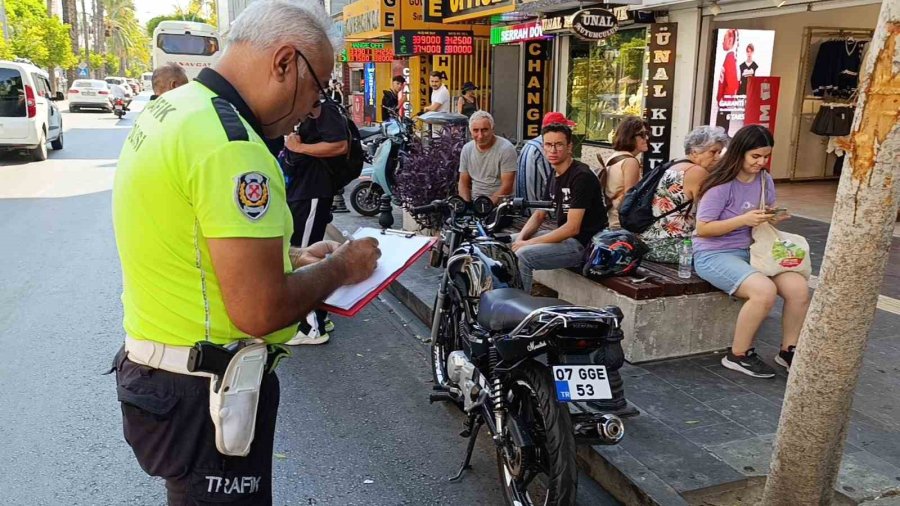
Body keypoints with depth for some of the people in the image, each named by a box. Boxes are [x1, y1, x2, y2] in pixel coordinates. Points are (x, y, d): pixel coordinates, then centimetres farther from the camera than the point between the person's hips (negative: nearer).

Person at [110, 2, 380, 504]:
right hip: (206, 394, -10)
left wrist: (291, 255, 11)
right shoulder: (231, 144, -26)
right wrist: (341, 266, -11)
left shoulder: (170, 108, 6)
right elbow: (261, 311, -28)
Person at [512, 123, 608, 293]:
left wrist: (529, 243, -22)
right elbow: (539, 215, 16)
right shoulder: (555, 175, 12)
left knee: (522, 256, -25)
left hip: (584, 244, -10)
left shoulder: (581, 176, -18)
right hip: (564, 236, 10)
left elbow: (572, 228, -24)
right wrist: (521, 238, -4)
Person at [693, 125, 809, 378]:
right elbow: (703, 228, -16)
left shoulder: (765, 180, 7)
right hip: (714, 254, -7)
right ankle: (738, 355, -10)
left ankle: (788, 350, 8)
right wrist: (744, 219, -25)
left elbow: (768, 220, 19)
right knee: (764, 290, -30)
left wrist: (773, 218, -6)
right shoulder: (722, 184, -14)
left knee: (799, 287, -15)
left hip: (751, 250, 7)